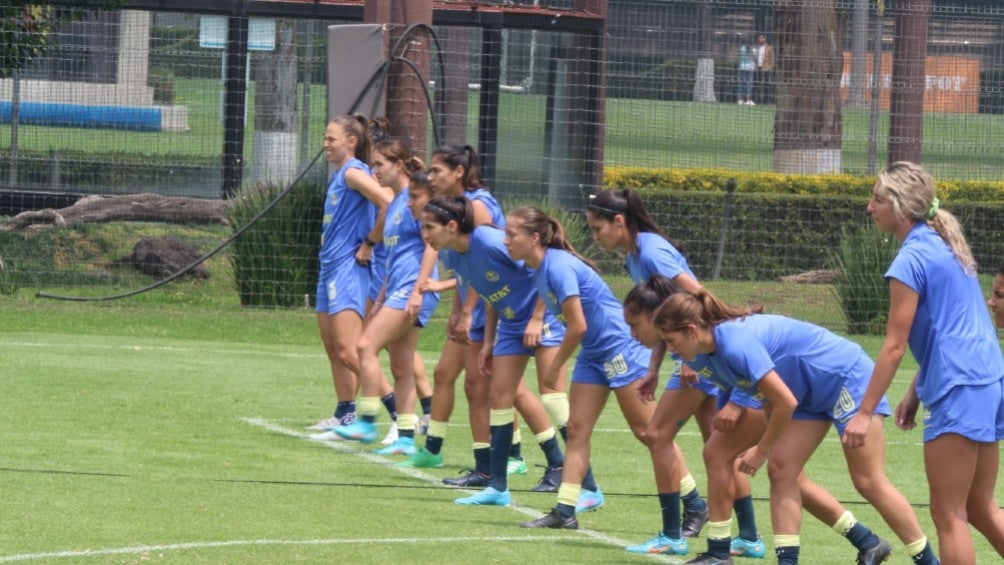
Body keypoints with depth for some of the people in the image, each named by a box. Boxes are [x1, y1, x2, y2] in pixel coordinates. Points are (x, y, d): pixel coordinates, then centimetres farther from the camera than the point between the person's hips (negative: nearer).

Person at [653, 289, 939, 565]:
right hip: (811, 395, 9)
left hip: (847, 377, -9)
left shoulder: (735, 344, -30)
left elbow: (786, 402, -28)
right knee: (782, 471, 0)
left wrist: (762, 450, -15)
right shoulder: (705, 358, -1)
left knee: (869, 482, -7)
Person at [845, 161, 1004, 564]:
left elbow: (895, 345, -14)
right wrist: (915, 393, 22)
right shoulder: (943, 245, 15)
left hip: (959, 392, -9)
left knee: (949, 515, -3)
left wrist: (865, 413, -12)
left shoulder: (911, 259, -12)